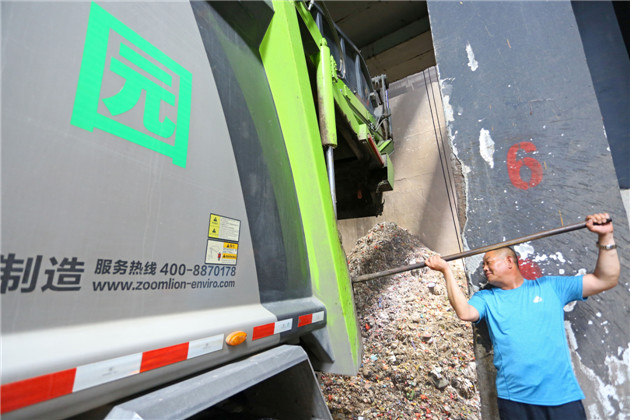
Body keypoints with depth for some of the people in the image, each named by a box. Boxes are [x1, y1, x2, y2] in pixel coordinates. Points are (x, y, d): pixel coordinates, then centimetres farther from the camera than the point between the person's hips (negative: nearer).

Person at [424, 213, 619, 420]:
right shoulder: (486, 298, 3)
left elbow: (606, 279, 4)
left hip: (563, 396, 0)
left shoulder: (549, 286, 6)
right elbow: (465, 312, -18)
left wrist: (605, 236, -5)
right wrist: (446, 271, -20)